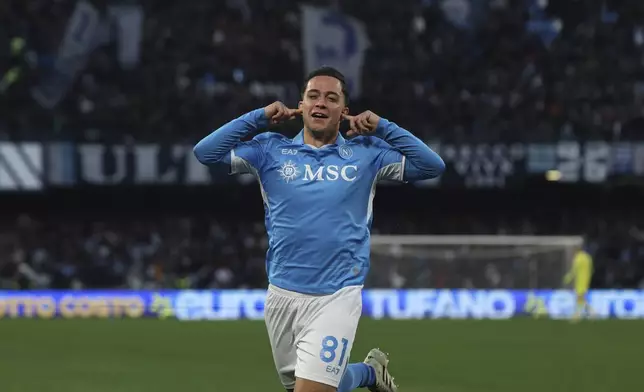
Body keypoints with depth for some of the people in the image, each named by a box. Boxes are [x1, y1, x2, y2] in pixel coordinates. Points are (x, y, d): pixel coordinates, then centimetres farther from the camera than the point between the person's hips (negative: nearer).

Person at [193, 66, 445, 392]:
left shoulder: (366, 154, 5)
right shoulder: (271, 151, 6)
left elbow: (432, 166, 2)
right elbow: (205, 152, 0)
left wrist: (382, 128, -2)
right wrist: (259, 118, -1)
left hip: (337, 297, -3)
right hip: (282, 295, 3)